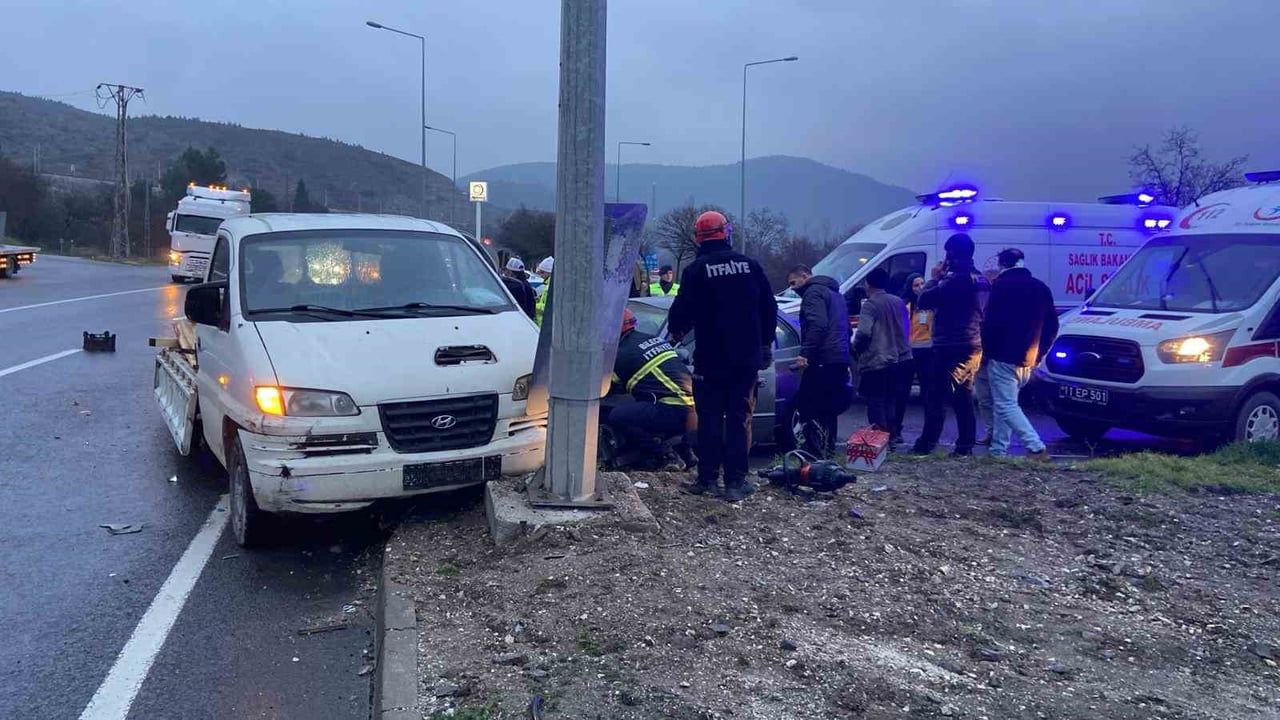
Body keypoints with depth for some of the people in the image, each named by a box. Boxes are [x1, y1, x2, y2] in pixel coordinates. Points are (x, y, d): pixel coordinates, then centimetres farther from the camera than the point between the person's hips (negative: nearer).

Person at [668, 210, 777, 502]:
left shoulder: (696, 270, -8)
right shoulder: (749, 265, 3)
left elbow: (682, 311, -6)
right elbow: (769, 308, 9)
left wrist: (676, 331, 17)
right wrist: (766, 345, 21)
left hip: (711, 360, -3)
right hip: (746, 358, 3)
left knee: (710, 419, 8)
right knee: (740, 419, 7)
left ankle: (707, 479, 11)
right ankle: (736, 482, 6)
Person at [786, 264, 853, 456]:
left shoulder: (813, 292, -5)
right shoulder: (833, 292, 26)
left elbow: (817, 325, -21)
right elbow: (844, 327, 31)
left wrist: (805, 353, -23)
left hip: (822, 360, -10)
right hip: (840, 359, 10)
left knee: (806, 404, -9)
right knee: (827, 406, 14)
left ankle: (815, 449, -13)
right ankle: (827, 448, 17)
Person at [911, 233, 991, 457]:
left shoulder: (954, 280, -18)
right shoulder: (982, 281, 13)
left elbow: (923, 301, -16)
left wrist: (935, 278, 0)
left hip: (952, 348, -9)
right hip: (973, 347, 9)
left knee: (937, 396, -4)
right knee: (963, 397, 13)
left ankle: (927, 444, -1)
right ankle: (965, 445, 15)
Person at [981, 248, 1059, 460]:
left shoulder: (1001, 285, -8)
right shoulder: (1041, 288, 13)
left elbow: (991, 322, -14)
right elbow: (1052, 326, 16)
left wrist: (986, 351, -3)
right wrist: (1038, 353, 19)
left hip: (1003, 357, -7)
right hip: (1028, 360, 7)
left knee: (1006, 406, -6)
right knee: (1006, 403, 17)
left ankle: (1037, 448, -17)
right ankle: (998, 450, 17)